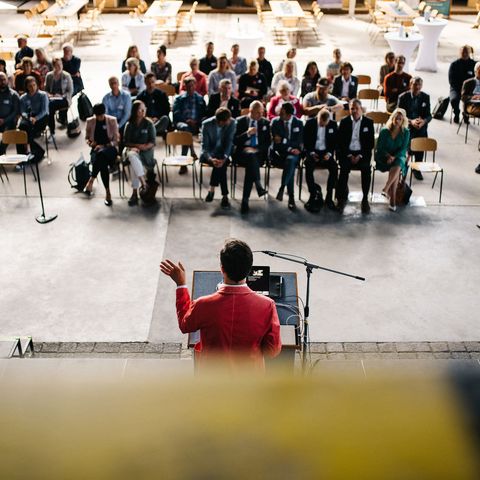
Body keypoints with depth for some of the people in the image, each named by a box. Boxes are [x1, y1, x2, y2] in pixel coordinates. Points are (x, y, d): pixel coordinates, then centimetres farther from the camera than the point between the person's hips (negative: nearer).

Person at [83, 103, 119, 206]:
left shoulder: (112, 120, 0)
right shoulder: (90, 121, 6)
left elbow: (116, 140, -1)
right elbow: (86, 138, 17)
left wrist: (104, 146, -16)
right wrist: (90, 143, -8)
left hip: (110, 149, -1)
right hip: (96, 149, 2)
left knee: (101, 153, -41)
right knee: (102, 164, -37)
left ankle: (91, 180, -27)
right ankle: (107, 192, -27)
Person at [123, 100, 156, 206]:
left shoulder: (149, 123, 3)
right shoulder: (129, 125, 6)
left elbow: (152, 142, 0)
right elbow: (126, 142, 7)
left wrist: (144, 147, -18)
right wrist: (136, 145, -10)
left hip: (146, 151, -1)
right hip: (132, 149, 1)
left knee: (133, 164, -34)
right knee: (132, 156, -38)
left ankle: (135, 193, -32)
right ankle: (144, 183, -40)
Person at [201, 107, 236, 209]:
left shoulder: (231, 122, -13)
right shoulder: (207, 124, -17)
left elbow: (229, 142, -15)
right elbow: (205, 145, -17)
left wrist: (224, 158, -32)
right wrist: (210, 158, -37)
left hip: (223, 152, 2)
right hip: (209, 153, -2)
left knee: (221, 163, -32)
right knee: (221, 166, -31)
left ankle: (212, 190, -19)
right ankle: (224, 196, -26)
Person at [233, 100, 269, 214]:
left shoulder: (265, 122, 13)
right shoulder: (240, 121, 7)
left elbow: (268, 142, 10)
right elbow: (235, 141, 1)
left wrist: (257, 149, -8)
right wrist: (247, 133, -14)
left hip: (259, 152, 1)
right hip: (242, 151, -1)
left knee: (251, 164, -32)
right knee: (251, 155, -37)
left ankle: (245, 200, -33)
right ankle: (259, 186, -48)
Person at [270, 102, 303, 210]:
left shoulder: (298, 123, 4)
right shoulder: (275, 122, 2)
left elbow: (298, 142, -3)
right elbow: (276, 142, -6)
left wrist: (283, 140, -14)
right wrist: (289, 148, -19)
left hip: (293, 153, 1)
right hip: (278, 152, -1)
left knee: (291, 160, -37)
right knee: (291, 166, -32)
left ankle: (282, 188, -29)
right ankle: (291, 197, -27)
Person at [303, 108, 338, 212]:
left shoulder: (333, 124, 2)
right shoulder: (309, 123, -3)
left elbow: (335, 142, 6)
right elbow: (305, 141, -1)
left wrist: (329, 153, -11)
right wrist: (311, 153, -15)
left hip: (326, 152, 1)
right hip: (312, 152, -1)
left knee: (334, 167, -27)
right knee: (309, 166, -33)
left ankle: (329, 197, -19)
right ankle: (314, 194, -20)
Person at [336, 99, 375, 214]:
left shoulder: (368, 122, 6)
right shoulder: (344, 122, 7)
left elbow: (371, 143, 4)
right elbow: (340, 142, 4)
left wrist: (360, 156, -9)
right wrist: (349, 155, -9)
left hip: (362, 153, 0)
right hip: (346, 153, 0)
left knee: (366, 169, -30)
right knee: (344, 168, -31)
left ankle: (365, 199, -19)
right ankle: (341, 198, -18)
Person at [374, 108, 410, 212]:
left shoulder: (406, 132, 1)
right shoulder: (384, 131, -1)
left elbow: (404, 149, -4)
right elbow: (379, 148, 0)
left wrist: (394, 157, -21)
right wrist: (388, 156, -17)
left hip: (399, 156, 1)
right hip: (384, 157, -1)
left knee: (397, 167, -36)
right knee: (396, 172, -31)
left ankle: (385, 189, -34)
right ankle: (392, 199, -32)